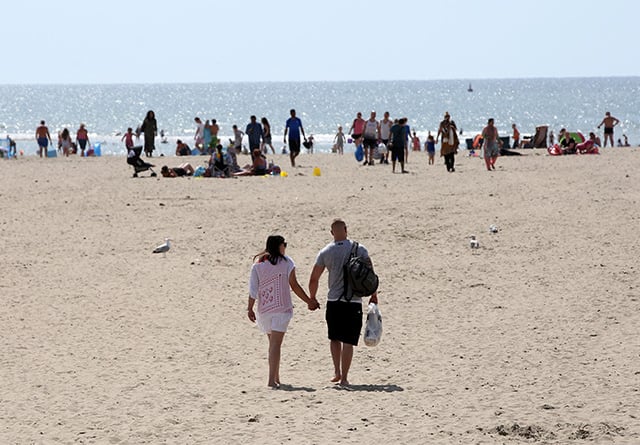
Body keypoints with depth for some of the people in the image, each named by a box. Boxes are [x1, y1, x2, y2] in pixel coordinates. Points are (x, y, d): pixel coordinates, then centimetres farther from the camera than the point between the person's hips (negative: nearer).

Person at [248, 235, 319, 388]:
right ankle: (272, 380, -19)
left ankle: (276, 378, 24)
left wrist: (250, 308, 4)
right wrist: (309, 301, 7)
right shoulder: (286, 262, -3)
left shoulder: (258, 264, 5)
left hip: (263, 308, 4)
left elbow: (253, 288, 1)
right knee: (276, 344, -8)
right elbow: (294, 285, -2)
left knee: (272, 343, 18)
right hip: (281, 307, -4)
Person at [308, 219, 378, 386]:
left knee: (334, 338, 18)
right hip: (354, 302, -1)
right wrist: (374, 296, 8)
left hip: (333, 302, 1)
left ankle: (337, 372, 11)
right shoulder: (359, 249, -2)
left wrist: (312, 298, 18)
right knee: (348, 341, 1)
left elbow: (314, 279, 4)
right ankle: (344, 377, 0)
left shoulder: (325, 252, 1)